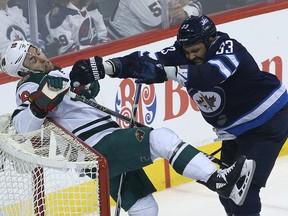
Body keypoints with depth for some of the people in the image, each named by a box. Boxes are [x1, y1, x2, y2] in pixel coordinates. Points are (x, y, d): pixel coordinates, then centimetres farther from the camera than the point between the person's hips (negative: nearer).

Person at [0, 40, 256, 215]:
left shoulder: (56, 76, 24)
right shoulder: (31, 86, -5)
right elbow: (23, 126, -22)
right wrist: (44, 97, -36)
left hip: (111, 148, 10)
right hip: (98, 147, -10)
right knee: (162, 138, -24)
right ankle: (220, 182, -31)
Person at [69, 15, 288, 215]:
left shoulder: (230, 49, -25)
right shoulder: (184, 51, -7)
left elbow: (210, 75, -45)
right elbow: (148, 60, -17)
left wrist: (164, 72, -57)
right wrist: (102, 67, -30)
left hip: (269, 119, -8)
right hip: (234, 130, 8)